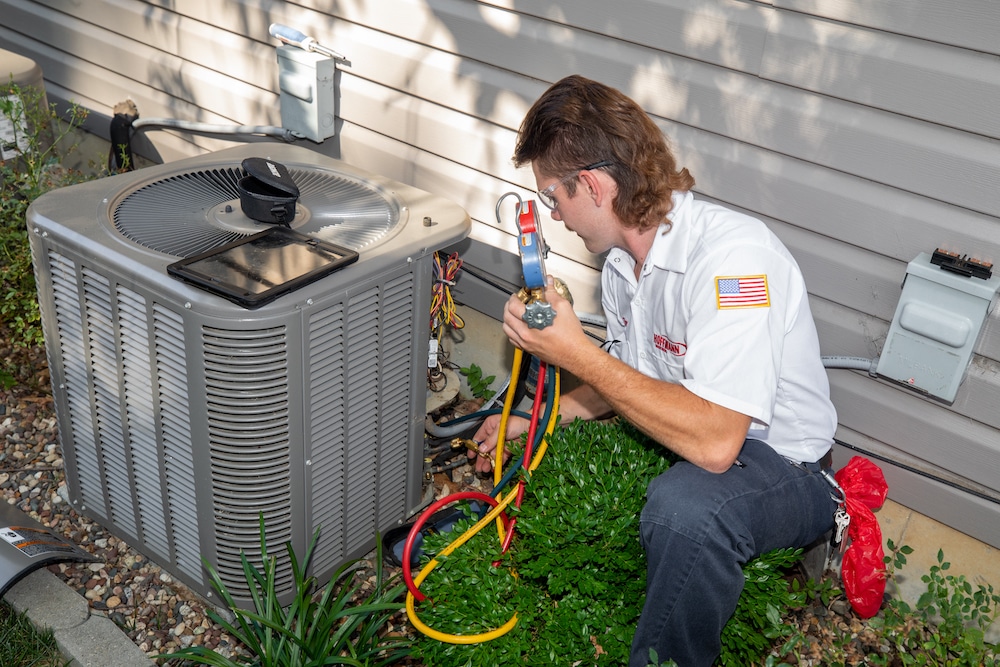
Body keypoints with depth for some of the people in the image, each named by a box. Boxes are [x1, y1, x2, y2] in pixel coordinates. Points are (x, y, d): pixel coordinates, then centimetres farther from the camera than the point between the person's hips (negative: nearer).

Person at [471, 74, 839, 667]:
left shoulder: (732, 256, -29)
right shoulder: (623, 258, 0)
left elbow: (714, 443, -38)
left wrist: (578, 353, -32)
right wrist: (533, 421, 7)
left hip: (786, 474, -8)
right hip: (683, 447, 9)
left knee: (683, 503, -38)